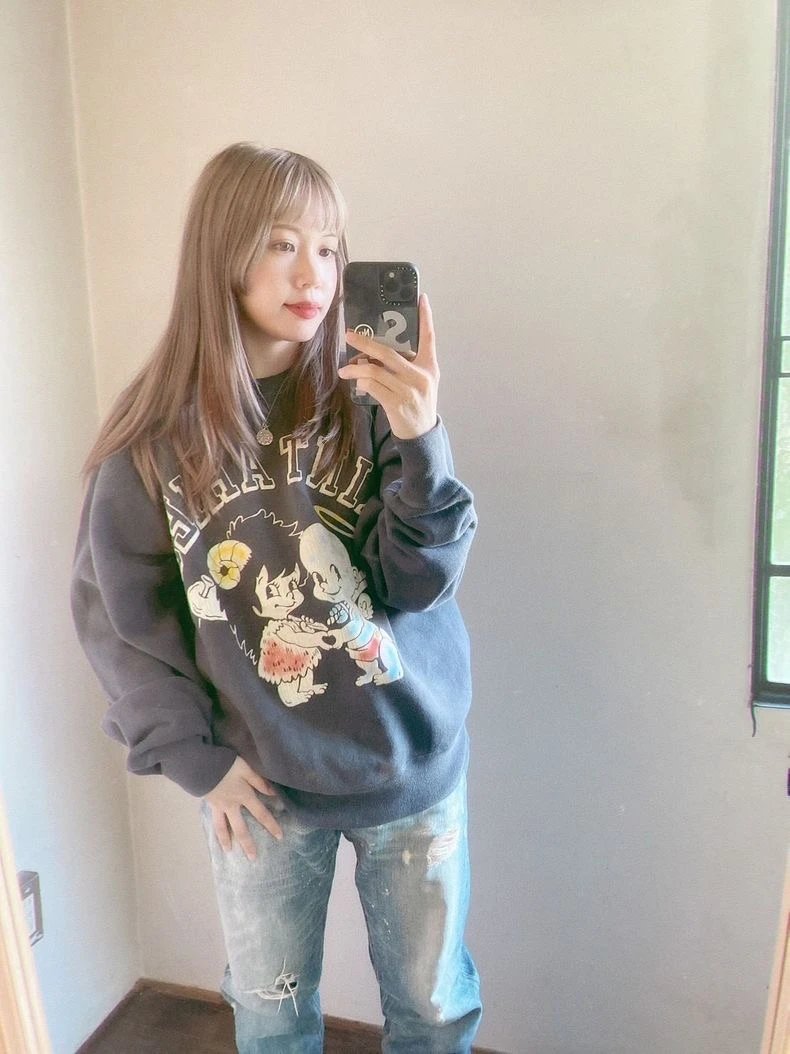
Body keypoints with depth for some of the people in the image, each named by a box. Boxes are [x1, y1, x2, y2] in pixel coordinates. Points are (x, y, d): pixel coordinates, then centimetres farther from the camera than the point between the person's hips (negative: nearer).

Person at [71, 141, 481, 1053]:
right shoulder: (156, 434, -9)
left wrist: (421, 441, -30)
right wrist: (191, 754, -8)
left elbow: (418, 583, -16)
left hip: (412, 764, 1)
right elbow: (114, 613, -2)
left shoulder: (368, 399, -10)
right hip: (259, 783, 0)